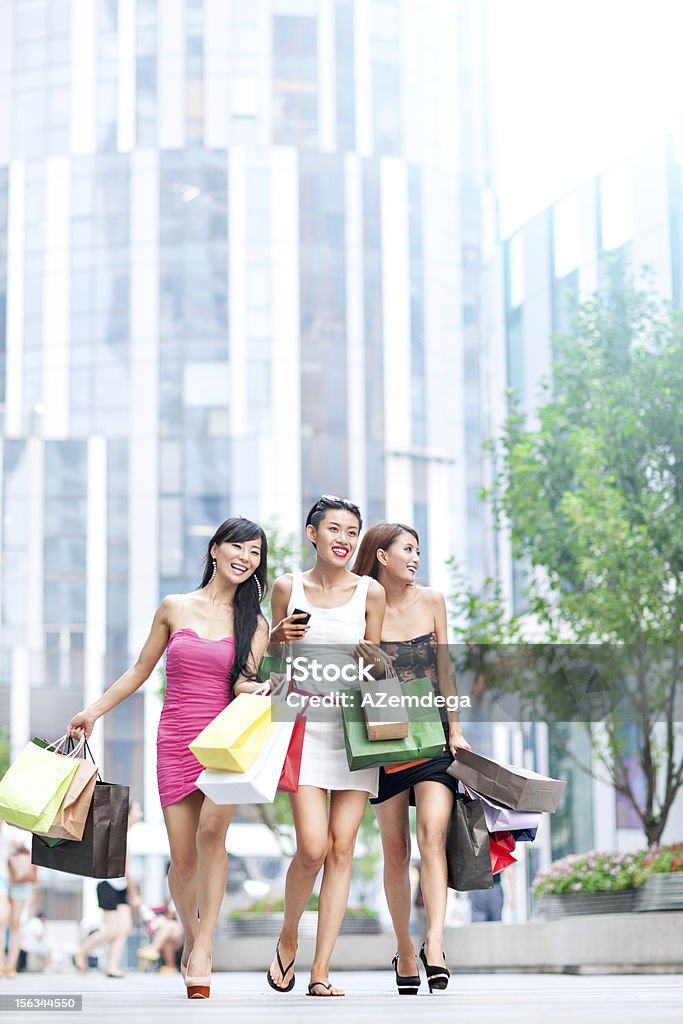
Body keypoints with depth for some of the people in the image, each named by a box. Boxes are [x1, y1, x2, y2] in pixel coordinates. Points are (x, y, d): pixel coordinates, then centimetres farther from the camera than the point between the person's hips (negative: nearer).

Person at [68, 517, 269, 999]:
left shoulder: (255, 623, 8)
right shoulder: (175, 609, 8)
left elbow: (243, 685, -2)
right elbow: (141, 670, 16)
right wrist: (94, 710, 15)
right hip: (176, 743, 1)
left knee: (212, 830, -27)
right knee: (183, 861, 0)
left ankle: (204, 946, -22)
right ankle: (191, 940, 26)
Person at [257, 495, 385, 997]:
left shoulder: (370, 592, 4)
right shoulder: (288, 587, 4)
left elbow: (375, 664, 13)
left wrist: (372, 656, -10)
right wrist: (280, 637, -7)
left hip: (355, 725, 1)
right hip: (305, 723, -1)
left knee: (342, 848, -2)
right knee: (313, 846, -13)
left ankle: (321, 971, 2)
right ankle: (287, 940, 14)